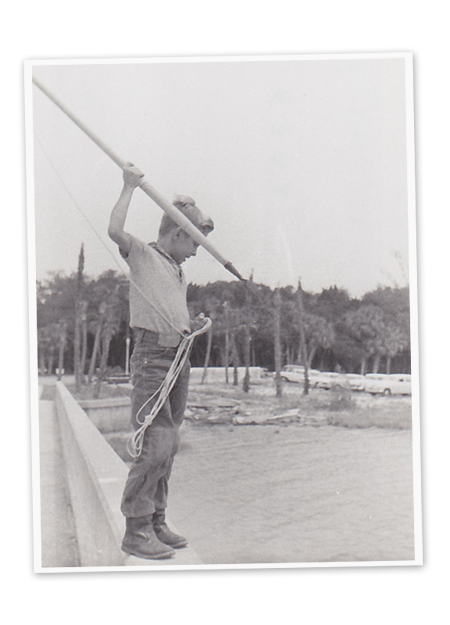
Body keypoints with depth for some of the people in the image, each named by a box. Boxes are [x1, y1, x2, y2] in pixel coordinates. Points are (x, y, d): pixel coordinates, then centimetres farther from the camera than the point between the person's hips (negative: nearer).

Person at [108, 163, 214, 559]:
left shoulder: (180, 274, 23)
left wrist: (193, 327, 12)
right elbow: (115, 230, -20)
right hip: (152, 356, -8)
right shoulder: (142, 255, 0)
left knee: (169, 445, 9)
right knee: (155, 444, -13)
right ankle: (136, 530, -6)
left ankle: (156, 522, 18)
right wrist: (130, 187, -11)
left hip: (179, 358, 8)